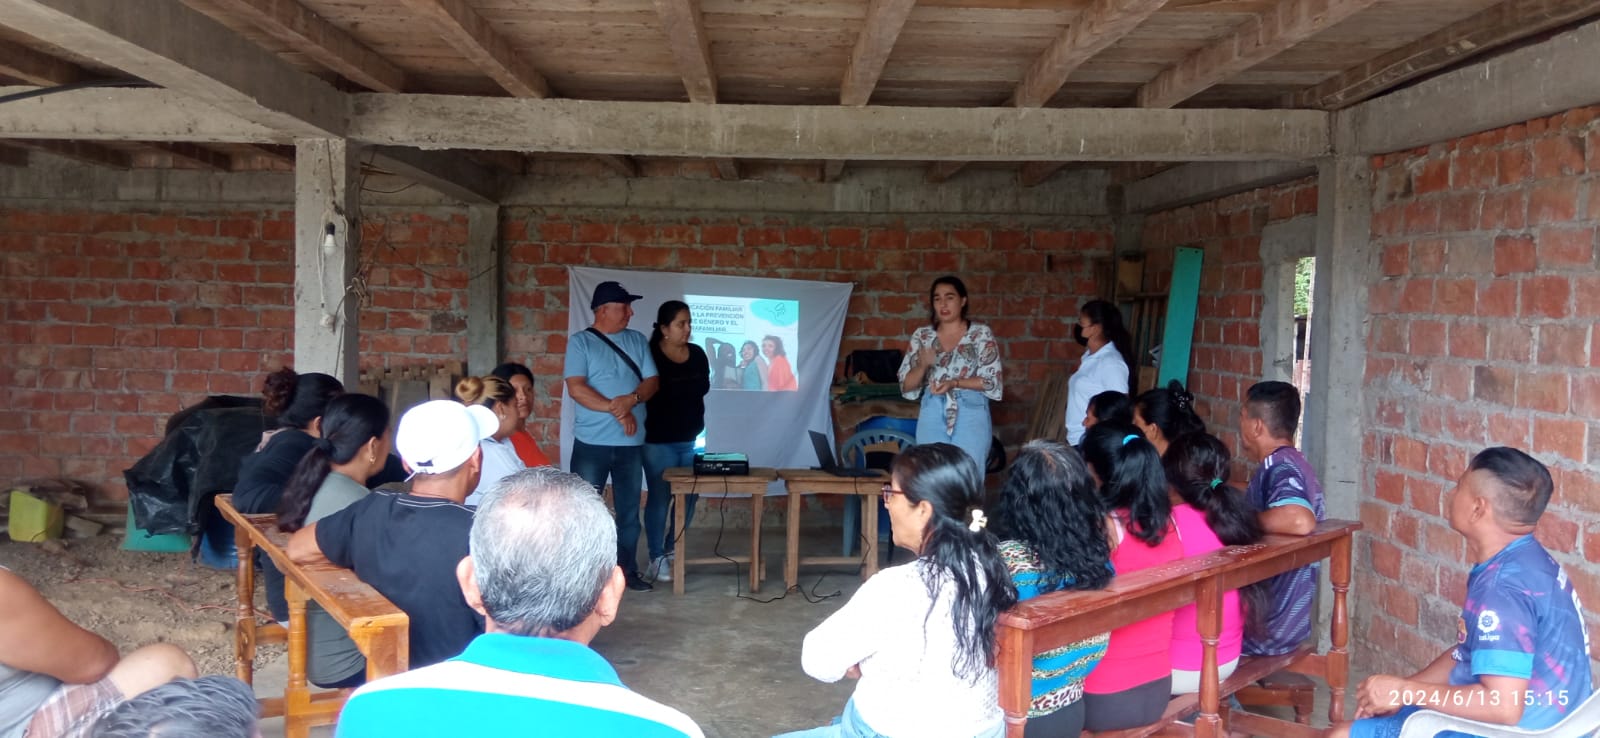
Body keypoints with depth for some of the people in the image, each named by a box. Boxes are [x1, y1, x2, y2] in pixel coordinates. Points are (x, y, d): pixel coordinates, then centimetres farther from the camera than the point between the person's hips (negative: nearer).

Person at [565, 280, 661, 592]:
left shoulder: (637, 340, 10)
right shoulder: (580, 341, -3)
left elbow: (652, 382, 4)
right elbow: (576, 389, -12)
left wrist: (631, 399, -16)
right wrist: (615, 409, -17)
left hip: (631, 443, 4)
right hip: (592, 442, -4)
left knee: (629, 510, 10)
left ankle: (628, 570, 20)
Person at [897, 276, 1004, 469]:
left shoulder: (981, 334, 0)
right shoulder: (922, 336, 7)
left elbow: (992, 382, -5)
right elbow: (906, 386, 6)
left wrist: (955, 383, -18)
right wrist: (923, 365, -14)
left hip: (971, 415, -2)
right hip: (933, 416, 2)